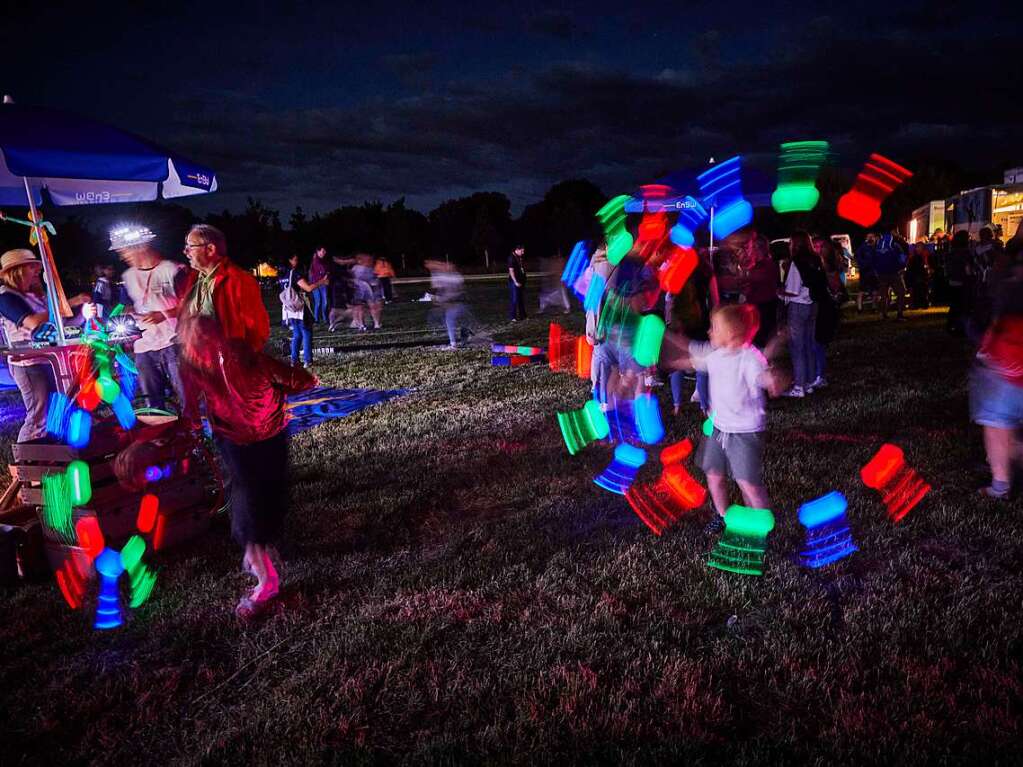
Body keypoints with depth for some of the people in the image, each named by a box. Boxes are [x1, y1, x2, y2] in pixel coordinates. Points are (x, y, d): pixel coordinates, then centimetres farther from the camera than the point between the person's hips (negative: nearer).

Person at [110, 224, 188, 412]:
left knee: (186, 396, -7)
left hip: (173, 343, -6)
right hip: (144, 347, 7)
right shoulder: (128, 276, 16)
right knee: (153, 402, 11)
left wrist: (164, 315, -18)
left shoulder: (172, 270, -5)